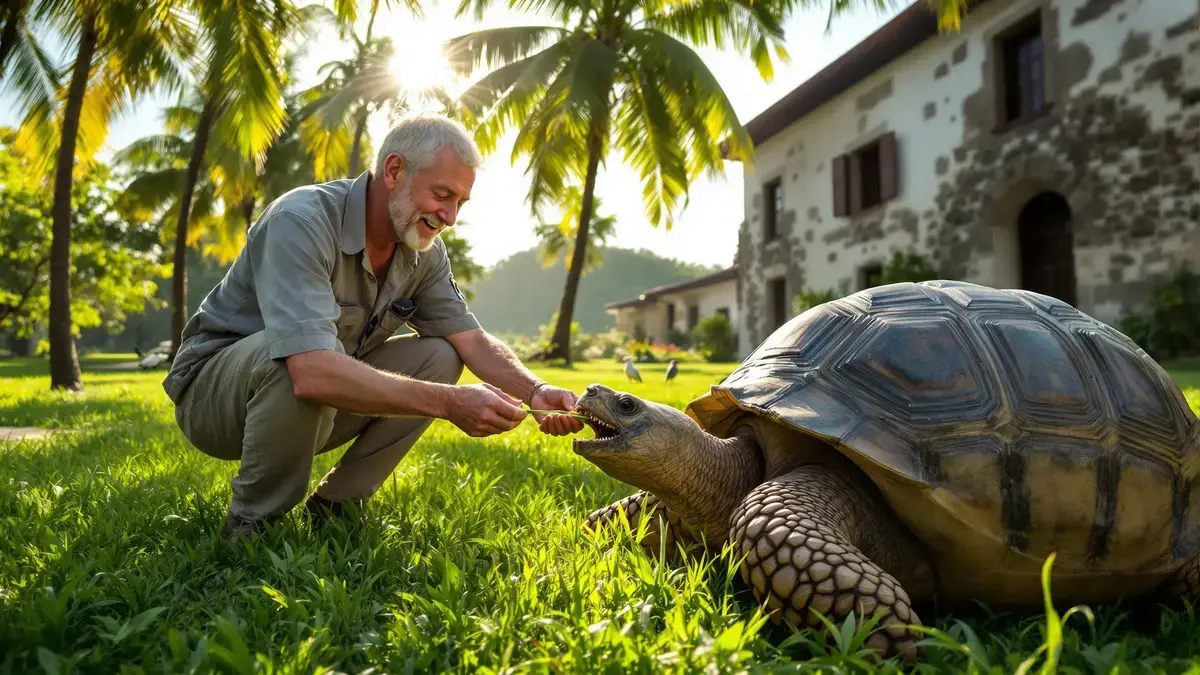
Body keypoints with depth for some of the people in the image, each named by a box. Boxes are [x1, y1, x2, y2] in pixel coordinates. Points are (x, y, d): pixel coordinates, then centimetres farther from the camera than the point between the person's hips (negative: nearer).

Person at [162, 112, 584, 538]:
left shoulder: (424, 249, -5)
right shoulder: (303, 221, -29)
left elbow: (472, 339, -6)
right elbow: (312, 374, -42)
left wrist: (535, 391, -25)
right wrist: (449, 403, -43)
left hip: (316, 410, 7)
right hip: (210, 388, -6)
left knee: (440, 357, -10)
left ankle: (335, 503, -1)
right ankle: (252, 522, -12)